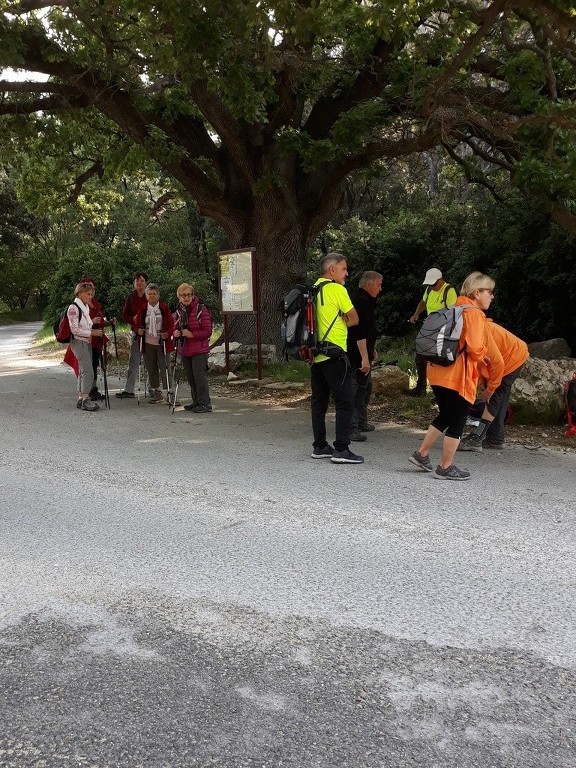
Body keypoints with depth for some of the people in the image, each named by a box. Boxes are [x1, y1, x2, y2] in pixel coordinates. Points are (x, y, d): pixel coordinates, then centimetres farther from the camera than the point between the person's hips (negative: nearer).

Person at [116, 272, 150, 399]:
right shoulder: (130, 297, 9)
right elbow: (124, 315, 10)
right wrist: (133, 319, -10)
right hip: (136, 332, 3)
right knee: (133, 362, 3)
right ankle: (129, 390, 5)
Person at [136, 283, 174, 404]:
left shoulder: (164, 308, -1)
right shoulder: (143, 309, 7)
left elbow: (172, 325, -2)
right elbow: (137, 325, 15)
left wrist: (168, 333, -20)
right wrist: (138, 330, -7)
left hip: (162, 343, -4)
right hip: (148, 344, 4)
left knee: (164, 368, -7)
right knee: (151, 369, 9)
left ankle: (169, 392, 0)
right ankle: (157, 393, 20)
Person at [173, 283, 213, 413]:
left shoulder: (201, 309, -10)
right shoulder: (179, 311, 8)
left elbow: (207, 331, -12)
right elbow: (175, 327, 15)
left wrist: (191, 334, -21)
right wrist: (176, 333, -8)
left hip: (199, 350, -7)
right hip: (184, 349, 7)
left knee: (199, 376, -10)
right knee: (190, 377, 14)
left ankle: (205, 404, -4)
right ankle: (196, 402, 26)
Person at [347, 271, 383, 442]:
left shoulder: (364, 299, 17)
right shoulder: (362, 301, -18)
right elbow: (360, 332, -26)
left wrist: (371, 349, 32)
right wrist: (365, 358, -28)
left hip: (361, 353, 11)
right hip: (358, 355, -11)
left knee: (365, 387, 20)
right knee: (358, 389, -9)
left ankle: (361, 423, 31)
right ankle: (351, 429, -8)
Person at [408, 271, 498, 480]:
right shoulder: (474, 314, -12)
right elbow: (475, 347, -23)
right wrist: (482, 356, -2)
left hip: (439, 372, 9)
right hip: (458, 376, -9)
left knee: (445, 416, 22)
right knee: (457, 422, 3)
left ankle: (421, 454, 24)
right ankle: (445, 468, 10)